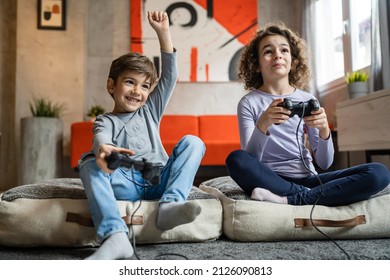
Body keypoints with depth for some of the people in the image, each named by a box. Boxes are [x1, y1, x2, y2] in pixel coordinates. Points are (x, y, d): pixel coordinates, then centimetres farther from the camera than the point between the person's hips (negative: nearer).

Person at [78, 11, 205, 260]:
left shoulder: (150, 111, 22)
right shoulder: (106, 120, 12)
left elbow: (170, 75, 14)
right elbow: (101, 137, -14)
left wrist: (163, 32, 8)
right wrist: (103, 149, -41)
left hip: (160, 180, 2)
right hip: (125, 183, -2)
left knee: (192, 142, -15)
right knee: (89, 163, -29)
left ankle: (170, 205, -35)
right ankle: (115, 236, -46)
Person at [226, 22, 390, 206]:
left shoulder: (308, 100, 7)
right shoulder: (248, 103, 1)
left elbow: (324, 163, 5)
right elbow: (249, 162, -9)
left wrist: (324, 131, -15)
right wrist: (262, 125, -26)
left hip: (307, 180, 3)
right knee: (235, 160, -34)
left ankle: (288, 200, -23)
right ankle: (310, 196, -19)